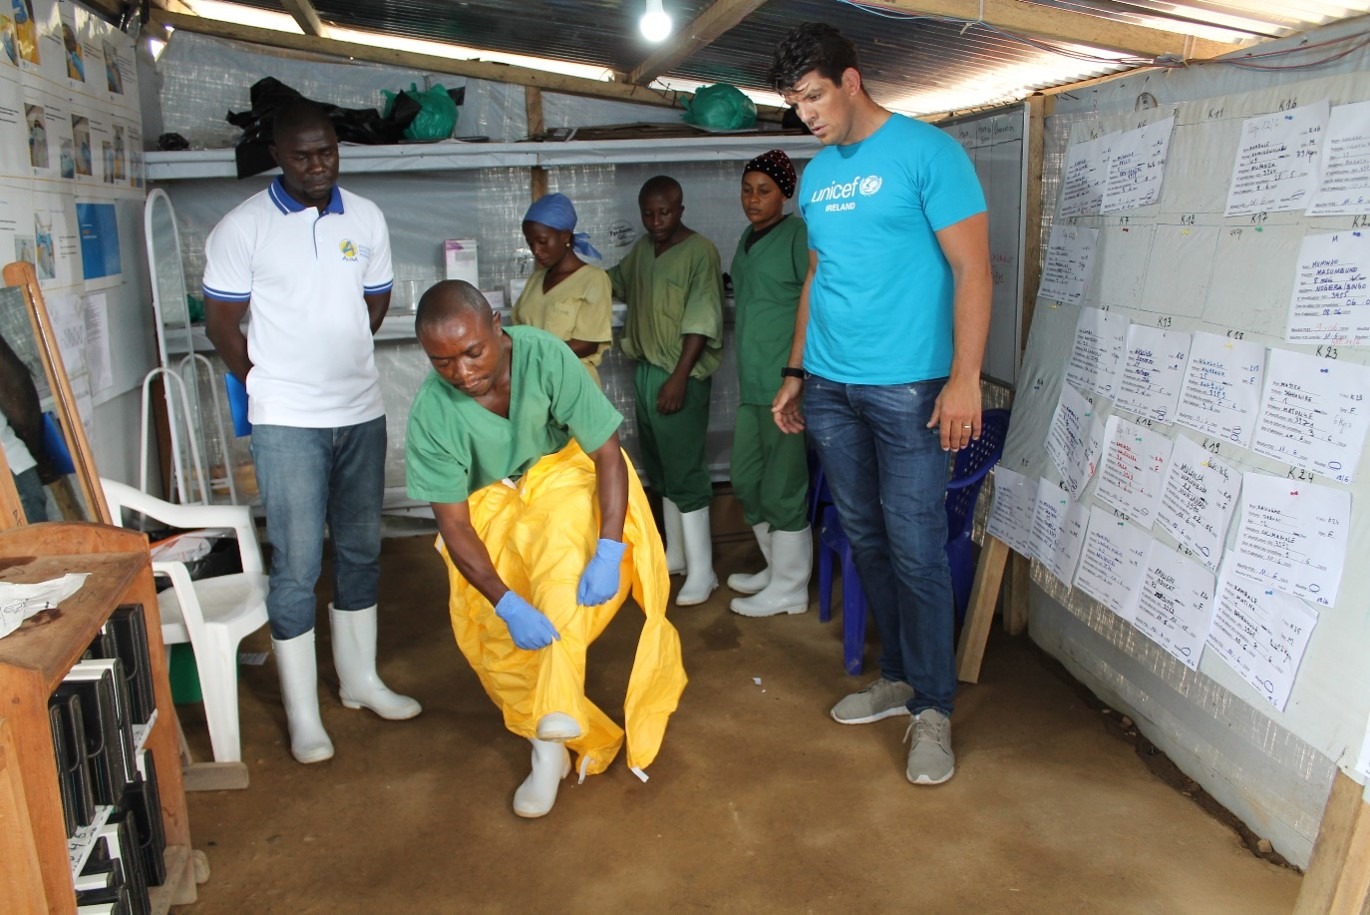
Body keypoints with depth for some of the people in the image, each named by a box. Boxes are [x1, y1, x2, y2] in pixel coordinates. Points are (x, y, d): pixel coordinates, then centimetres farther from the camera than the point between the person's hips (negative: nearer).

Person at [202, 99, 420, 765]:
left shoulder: (366, 218, 6)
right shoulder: (243, 227, -7)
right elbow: (221, 323, -2)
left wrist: (337, 361, 11)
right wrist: (267, 384, 5)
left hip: (362, 412, 5)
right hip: (288, 422, -4)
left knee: (360, 551, 14)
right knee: (297, 565, -2)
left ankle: (360, 680, 30)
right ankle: (303, 714, 12)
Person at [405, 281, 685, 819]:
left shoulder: (545, 355, -29)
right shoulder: (431, 412, -25)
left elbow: (608, 454, -24)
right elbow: (453, 524, -21)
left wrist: (609, 551, -35)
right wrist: (507, 604, -32)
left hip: (563, 475, -1)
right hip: (490, 509, 1)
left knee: (563, 553, -32)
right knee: (499, 639, -9)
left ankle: (554, 721, -27)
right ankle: (551, 742, 12)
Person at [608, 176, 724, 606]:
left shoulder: (700, 251, -12)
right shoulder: (643, 248, 12)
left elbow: (702, 321, -18)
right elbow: (616, 281, 32)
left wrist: (679, 377, -23)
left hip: (681, 375, -8)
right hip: (645, 369, 9)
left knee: (685, 471, -7)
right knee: (660, 468, 15)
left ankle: (701, 571, 1)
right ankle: (676, 552, 29)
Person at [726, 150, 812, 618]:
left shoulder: (798, 236, -10)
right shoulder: (749, 237, 16)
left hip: (785, 383, -9)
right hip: (753, 382, 9)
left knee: (782, 486, -1)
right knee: (746, 479, 16)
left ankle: (789, 589, 13)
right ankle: (776, 567, 32)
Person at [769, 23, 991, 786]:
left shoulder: (927, 152, -5)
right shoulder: (817, 175, 15)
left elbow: (973, 269, -9)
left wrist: (964, 378, -17)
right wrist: (797, 372, 19)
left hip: (907, 388, -6)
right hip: (829, 388, 7)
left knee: (917, 550, -3)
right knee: (867, 540, 12)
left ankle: (933, 708, 12)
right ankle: (899, 677, 28)